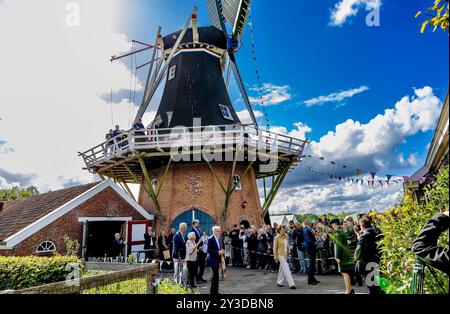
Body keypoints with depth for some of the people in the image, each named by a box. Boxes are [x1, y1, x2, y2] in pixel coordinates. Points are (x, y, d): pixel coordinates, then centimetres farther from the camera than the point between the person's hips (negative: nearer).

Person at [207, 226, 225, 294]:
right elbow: (209, 250, -19)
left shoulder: (219, 239, 10)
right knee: (216, 275, -7)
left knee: (215, 276, 14)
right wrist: (218, 252, -22)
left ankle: (214, 291, 24)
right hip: (213, 260, -8)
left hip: (218, 259, 8)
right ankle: (214, 291, 3)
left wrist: (222, 251, 0)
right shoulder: (210, 239, -14)